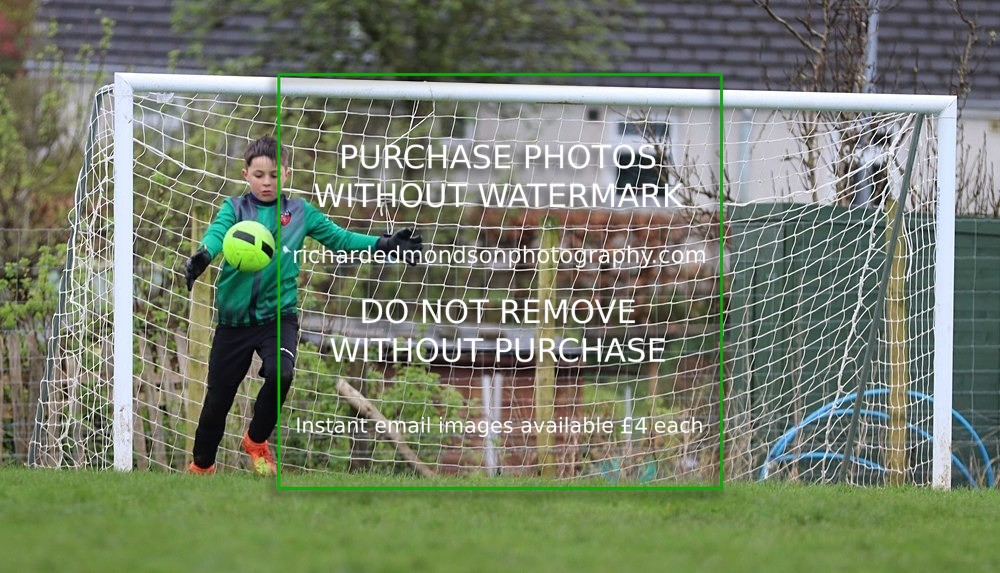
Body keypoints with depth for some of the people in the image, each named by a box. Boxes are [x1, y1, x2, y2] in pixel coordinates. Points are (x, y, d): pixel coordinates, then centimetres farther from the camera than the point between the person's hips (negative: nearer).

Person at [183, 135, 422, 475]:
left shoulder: (299, 212, 5)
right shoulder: (235, 208, 1)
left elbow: (339, 238, 3)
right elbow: (217, 232, -19)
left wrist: (382, 245, -12)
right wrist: (203, 254, -42)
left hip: (278, 314, 0)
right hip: (235, 317, 0)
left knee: (280, 374, -27)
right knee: (218, 399, 6)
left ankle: (257, 441, 3)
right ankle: (201, 466, 33)